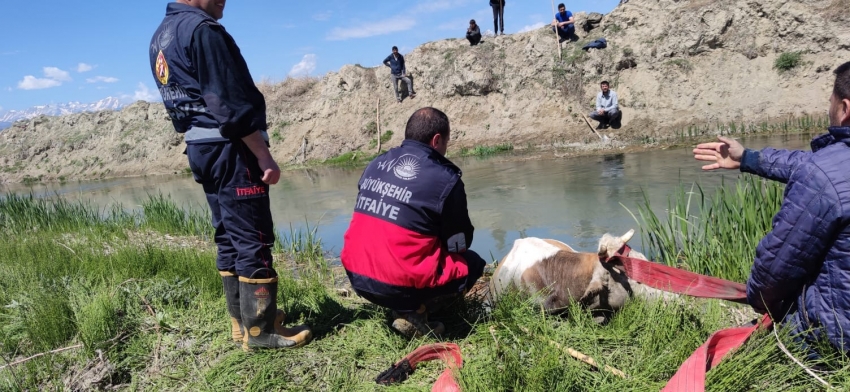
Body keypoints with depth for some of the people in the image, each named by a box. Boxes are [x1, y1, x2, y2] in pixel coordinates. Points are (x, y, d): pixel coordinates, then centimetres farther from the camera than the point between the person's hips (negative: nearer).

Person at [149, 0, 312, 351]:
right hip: (228, 149, -10)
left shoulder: (160, 37, 16)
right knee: (253, 240, -4)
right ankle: (260, 329, 2)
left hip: (199, 148, 10)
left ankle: (242, 321, 20)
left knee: (229, 238, 13)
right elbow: (231, 103, -20)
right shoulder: (202, 29, -14)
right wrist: (264, 156, -18)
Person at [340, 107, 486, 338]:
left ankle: (406, 307, 13)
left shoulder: (376, 164, 7)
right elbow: (460, 243, -1)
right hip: (400, 285, -7)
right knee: (473, 263, 14)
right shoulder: (445, 179, -11)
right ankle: (414, 314, -1)